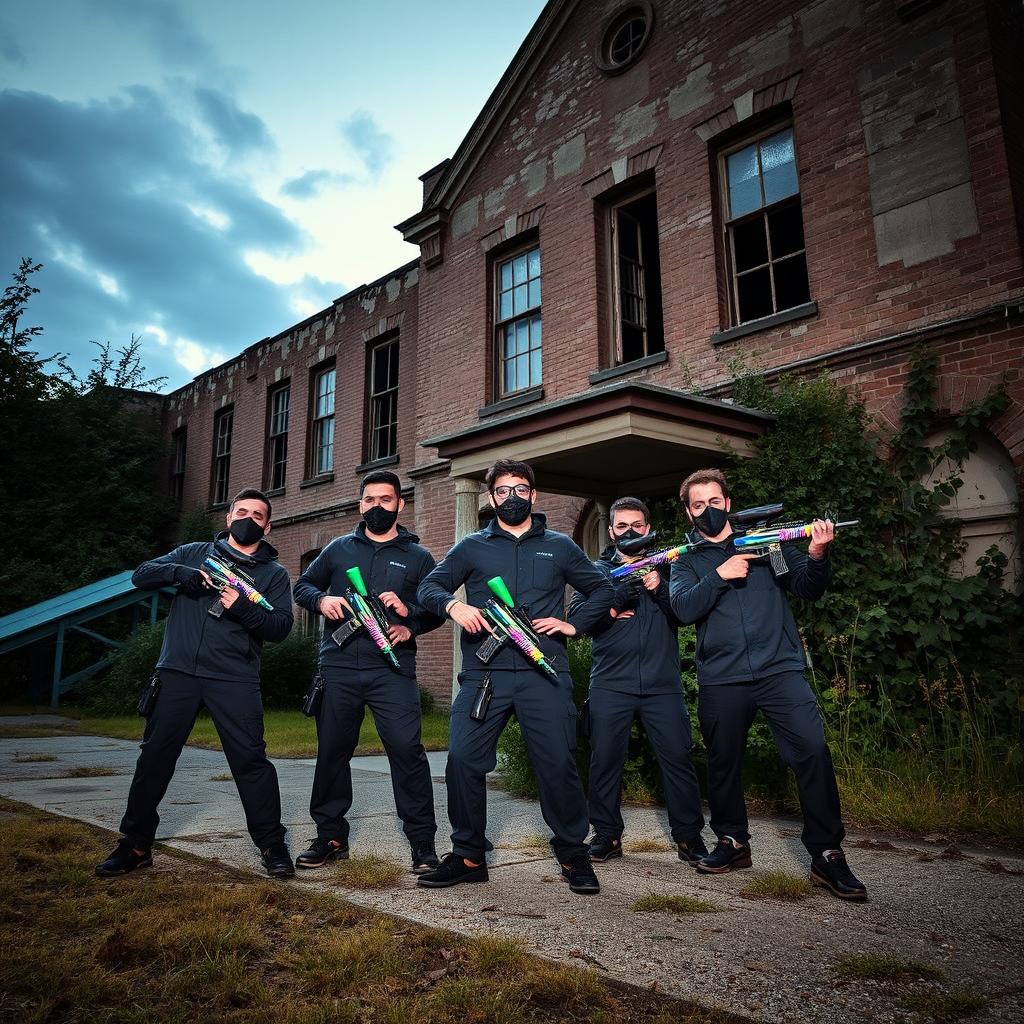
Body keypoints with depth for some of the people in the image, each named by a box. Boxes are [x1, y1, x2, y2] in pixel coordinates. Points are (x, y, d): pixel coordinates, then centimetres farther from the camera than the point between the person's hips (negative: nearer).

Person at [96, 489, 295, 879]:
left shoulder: (274, 573, 9)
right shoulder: (194, 553, 15)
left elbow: (281, 626, -1)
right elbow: (141, 575, 8)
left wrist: (243, 608, -19)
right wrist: (181, 574, -12)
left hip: (235, 679, -2)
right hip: (178, 672, 2)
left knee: (251, 759, -5)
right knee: (155, 757, 7)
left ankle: (272, 845, 6)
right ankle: (136, 845, 22)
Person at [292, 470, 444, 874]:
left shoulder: (417, 557, 10)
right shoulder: (339, 548, 14)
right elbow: (303, 584, 17)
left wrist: (410, 620, -13)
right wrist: (322, 599, -4)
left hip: (391, 668, -2)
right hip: (339, 666, 3)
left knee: (407, 748, -11)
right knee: (332, 750, 9)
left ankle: (422, 841, 1)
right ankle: (331, 836, 24)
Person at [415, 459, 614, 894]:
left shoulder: (559, 546, 15)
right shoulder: (472, 547, 14)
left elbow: (602, 589, 19)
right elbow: (429, 586, 11)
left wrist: (572, 623, 4)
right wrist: (453, 604, -11)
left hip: (544, 673, 0)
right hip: (484, 673, 1)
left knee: (558, 763, -3)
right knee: (463, 759, -6)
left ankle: (573, 854, 16)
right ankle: (468, 856, 11)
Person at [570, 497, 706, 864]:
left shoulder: (665, 567, 14)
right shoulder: (598, 570, 12)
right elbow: (576, 612, -3)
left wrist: (660, 589, -15)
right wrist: (614, 605, -17)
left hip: (663, 683, 0)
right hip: (610, 682, 0)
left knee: (678, 757, -1)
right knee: (605, 760, 3)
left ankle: (688, 836, 13)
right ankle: (607, 835, 17)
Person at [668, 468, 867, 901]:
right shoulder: (686, 561, 12)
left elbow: (807, 589, 4)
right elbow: (683, 608, -5)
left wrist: (816, 556, -15)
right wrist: (721, 574, -15)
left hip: (780, 668, -1)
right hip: (721, 678, 2)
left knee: (813, 749, -14)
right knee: (722, 761, 9)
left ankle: (826, 855, -4)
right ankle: (732, 841, 29)